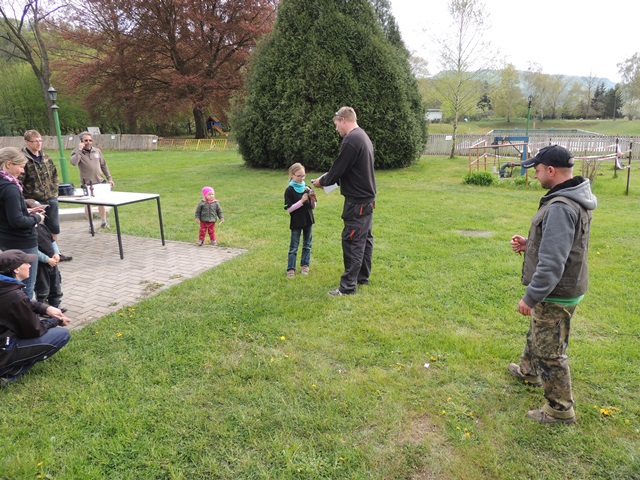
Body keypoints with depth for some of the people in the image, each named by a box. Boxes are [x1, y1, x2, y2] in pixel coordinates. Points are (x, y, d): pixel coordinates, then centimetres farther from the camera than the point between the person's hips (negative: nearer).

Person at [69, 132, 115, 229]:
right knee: (88, 204, 4)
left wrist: (109, 178, 14)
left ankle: (104, 222, 27)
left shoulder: (97, 151, 8)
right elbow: (73, 162, -25)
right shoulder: (77, 152, -5)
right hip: (87, 183, -4)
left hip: (100, 182, 4)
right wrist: (79, 150, -24)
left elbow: (103, 165, 15)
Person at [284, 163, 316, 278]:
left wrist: (313, 199, -16)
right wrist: (301, 201, -23)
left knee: (307, 245, 13)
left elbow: (313, 207, 5)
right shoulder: (289, 190, -11)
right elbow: (289, 209, -15)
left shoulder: (307, 188, 1)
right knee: (294, 246, 3)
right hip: (296, 222, -4)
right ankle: (291, 269, 9)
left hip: (308, 221, 4)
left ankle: (305, 265, 27)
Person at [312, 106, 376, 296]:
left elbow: (338, 168, -16)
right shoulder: (363, 136, 14)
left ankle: (348, 286, -1)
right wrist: (327, 178, 14)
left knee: (352, 241, -6)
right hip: (367, 197, 10)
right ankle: (363, 277, 26)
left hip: (357, 200, -10)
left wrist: (322, 181, 2)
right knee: (364, 238, 15)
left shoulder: (351, 140, -18)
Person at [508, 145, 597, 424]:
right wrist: (529, 243, 4)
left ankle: (560, 410, 22)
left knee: (550, 353, 5)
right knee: (537, 335, 30)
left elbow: (552, 263, -30)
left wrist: (530, 297, -21)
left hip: (555, 295, -10)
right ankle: (529, 371, 53)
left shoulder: (561, 208, -29)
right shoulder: (574, 199, 4)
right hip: (564, 286, 10)